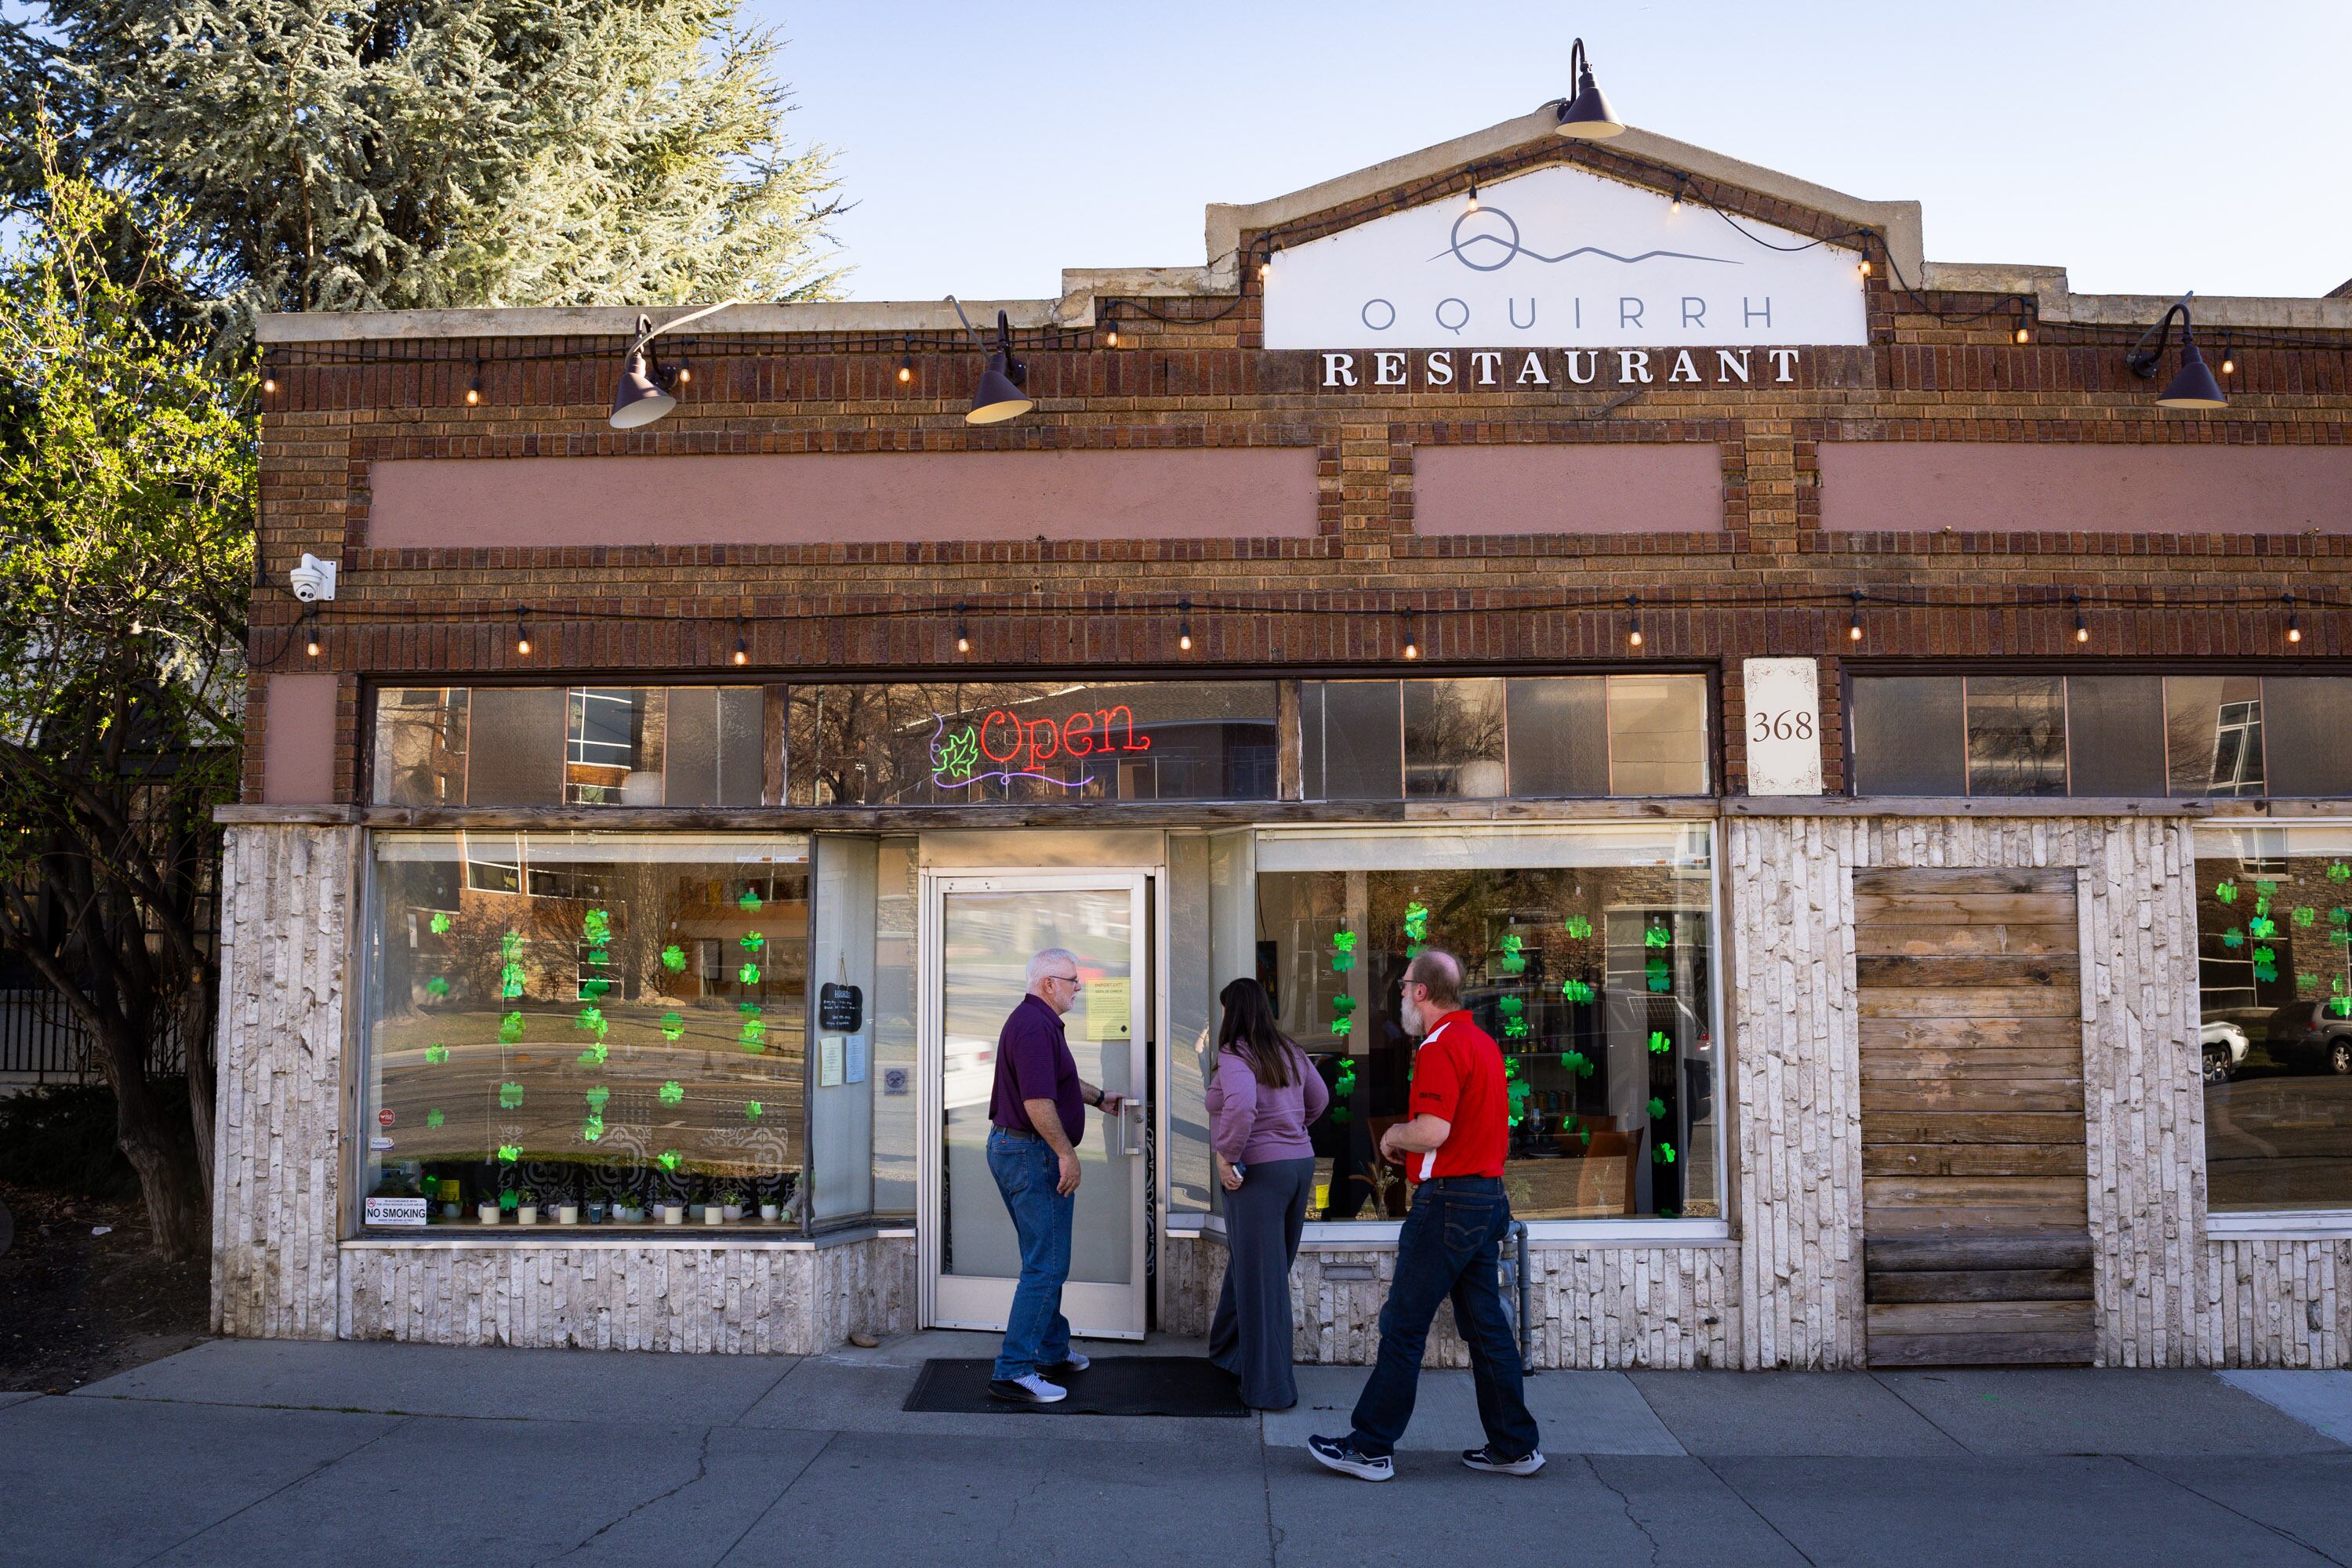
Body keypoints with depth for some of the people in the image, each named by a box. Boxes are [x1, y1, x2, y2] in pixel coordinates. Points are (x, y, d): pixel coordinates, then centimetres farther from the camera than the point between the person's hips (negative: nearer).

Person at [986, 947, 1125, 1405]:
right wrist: (1066, 1153, -24)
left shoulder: (1040, 1021, 16)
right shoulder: (1034, 1027, -20)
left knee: (1045, 1260, 20)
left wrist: (1099, 1098, 39)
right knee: (1046, 1266, -9)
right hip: (1033, 1154, -11)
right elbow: (1037, 1100, -28)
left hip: (1012, 1149, 11)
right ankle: (1012, 1371, -8)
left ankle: (1052, 1351, 31)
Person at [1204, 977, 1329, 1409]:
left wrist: (1225, 1157, -19)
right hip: (1300, 1162, 8)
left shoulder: (1234, 1057, -13)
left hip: (1258, 1171, -8)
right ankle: (1230, 1350, 36)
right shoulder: (1291, 1053, 11)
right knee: (1247, 1262, 21)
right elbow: (1319, 1098, 23)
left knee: (1260, 1278, 0)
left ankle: (1270, 1387, 6)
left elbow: (1241, 1106, -31)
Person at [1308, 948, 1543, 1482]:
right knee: (1487, 1327, 13)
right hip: (1489, 1196, 10)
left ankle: (1370, 1448, 3)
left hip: (1448, 1202, -10)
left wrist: (1393, 1136, -6)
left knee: (1403, 1327, -3)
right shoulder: (1484, 1042, 15)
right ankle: (1514, 1446, 17)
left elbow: (1432, 1131, -26)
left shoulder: (1441, 1046, -16)